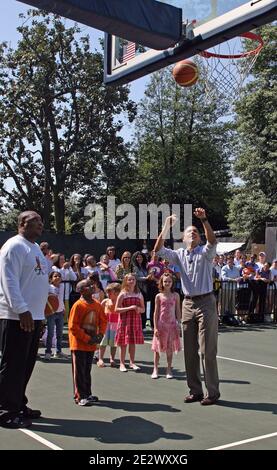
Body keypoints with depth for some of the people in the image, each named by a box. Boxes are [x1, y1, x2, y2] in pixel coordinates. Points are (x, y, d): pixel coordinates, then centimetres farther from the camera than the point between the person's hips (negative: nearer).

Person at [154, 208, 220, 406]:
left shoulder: (205, 252, -1)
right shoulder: (180, 254, 9)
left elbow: (213, 241, -23)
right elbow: (158, 250, -2)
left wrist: (204, 220, -33)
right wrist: (166, 227, -10)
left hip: (206, 302, -4)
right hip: (188, 303, 5)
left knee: (208, 350, -4)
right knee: (190, 350, 8)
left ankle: (212, 392, 5)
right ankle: (195, 390, 18)